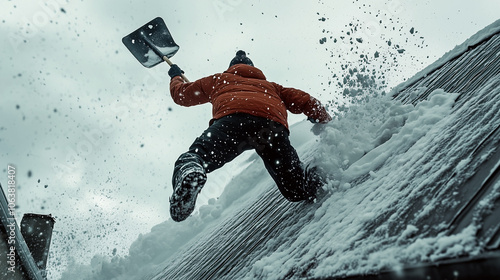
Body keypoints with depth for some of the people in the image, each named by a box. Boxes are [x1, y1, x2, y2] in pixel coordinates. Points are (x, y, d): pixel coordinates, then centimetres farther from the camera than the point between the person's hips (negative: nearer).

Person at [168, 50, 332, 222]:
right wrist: (326, 123, 48)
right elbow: (305, 101, 35)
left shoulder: (219, 79, 40)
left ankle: (189, 171, -43)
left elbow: (180, 94, 48)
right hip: (273, 124, 2)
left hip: (233, 117, -2)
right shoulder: (270, 86, 44)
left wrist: (176, 77, 70)